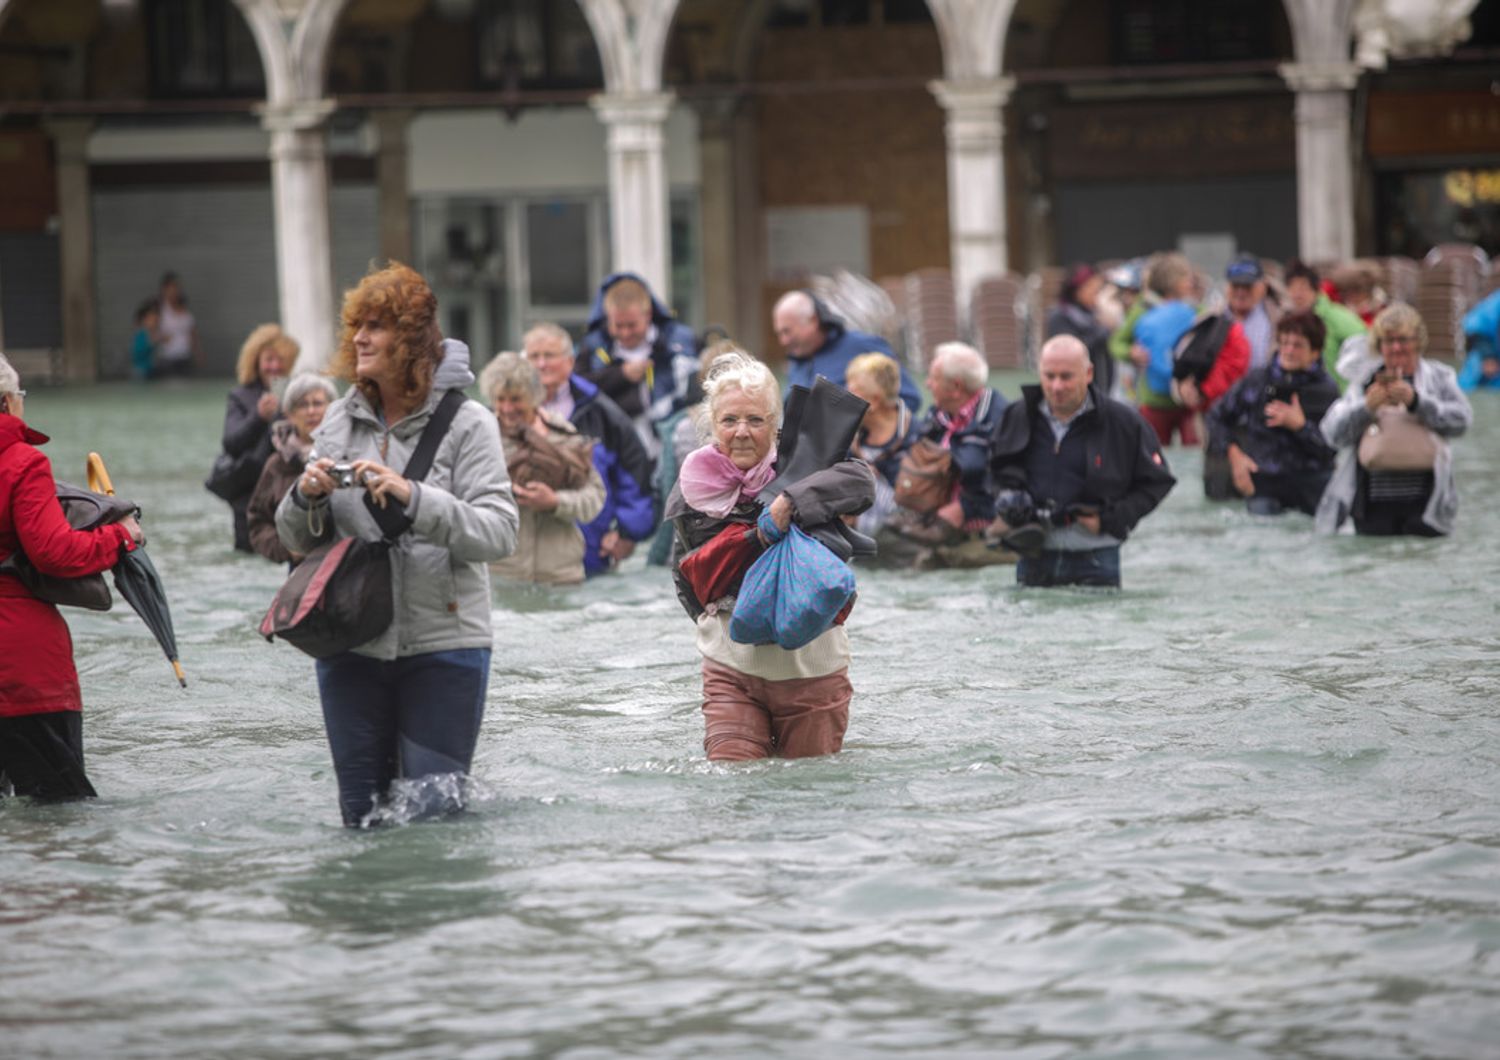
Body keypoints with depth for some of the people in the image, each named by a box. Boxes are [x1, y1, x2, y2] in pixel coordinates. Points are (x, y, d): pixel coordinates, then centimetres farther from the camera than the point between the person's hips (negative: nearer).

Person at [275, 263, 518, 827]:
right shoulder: (341, 419, 8)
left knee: (433, 811, -2)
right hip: (351, 647, 4)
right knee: (362, 813, 9)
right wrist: (306, 497, -10)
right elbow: (298, 540, 13)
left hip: (442, 646, -4)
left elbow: (499, 532, -17)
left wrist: (414, 498, -28)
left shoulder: (466, 422, -5)